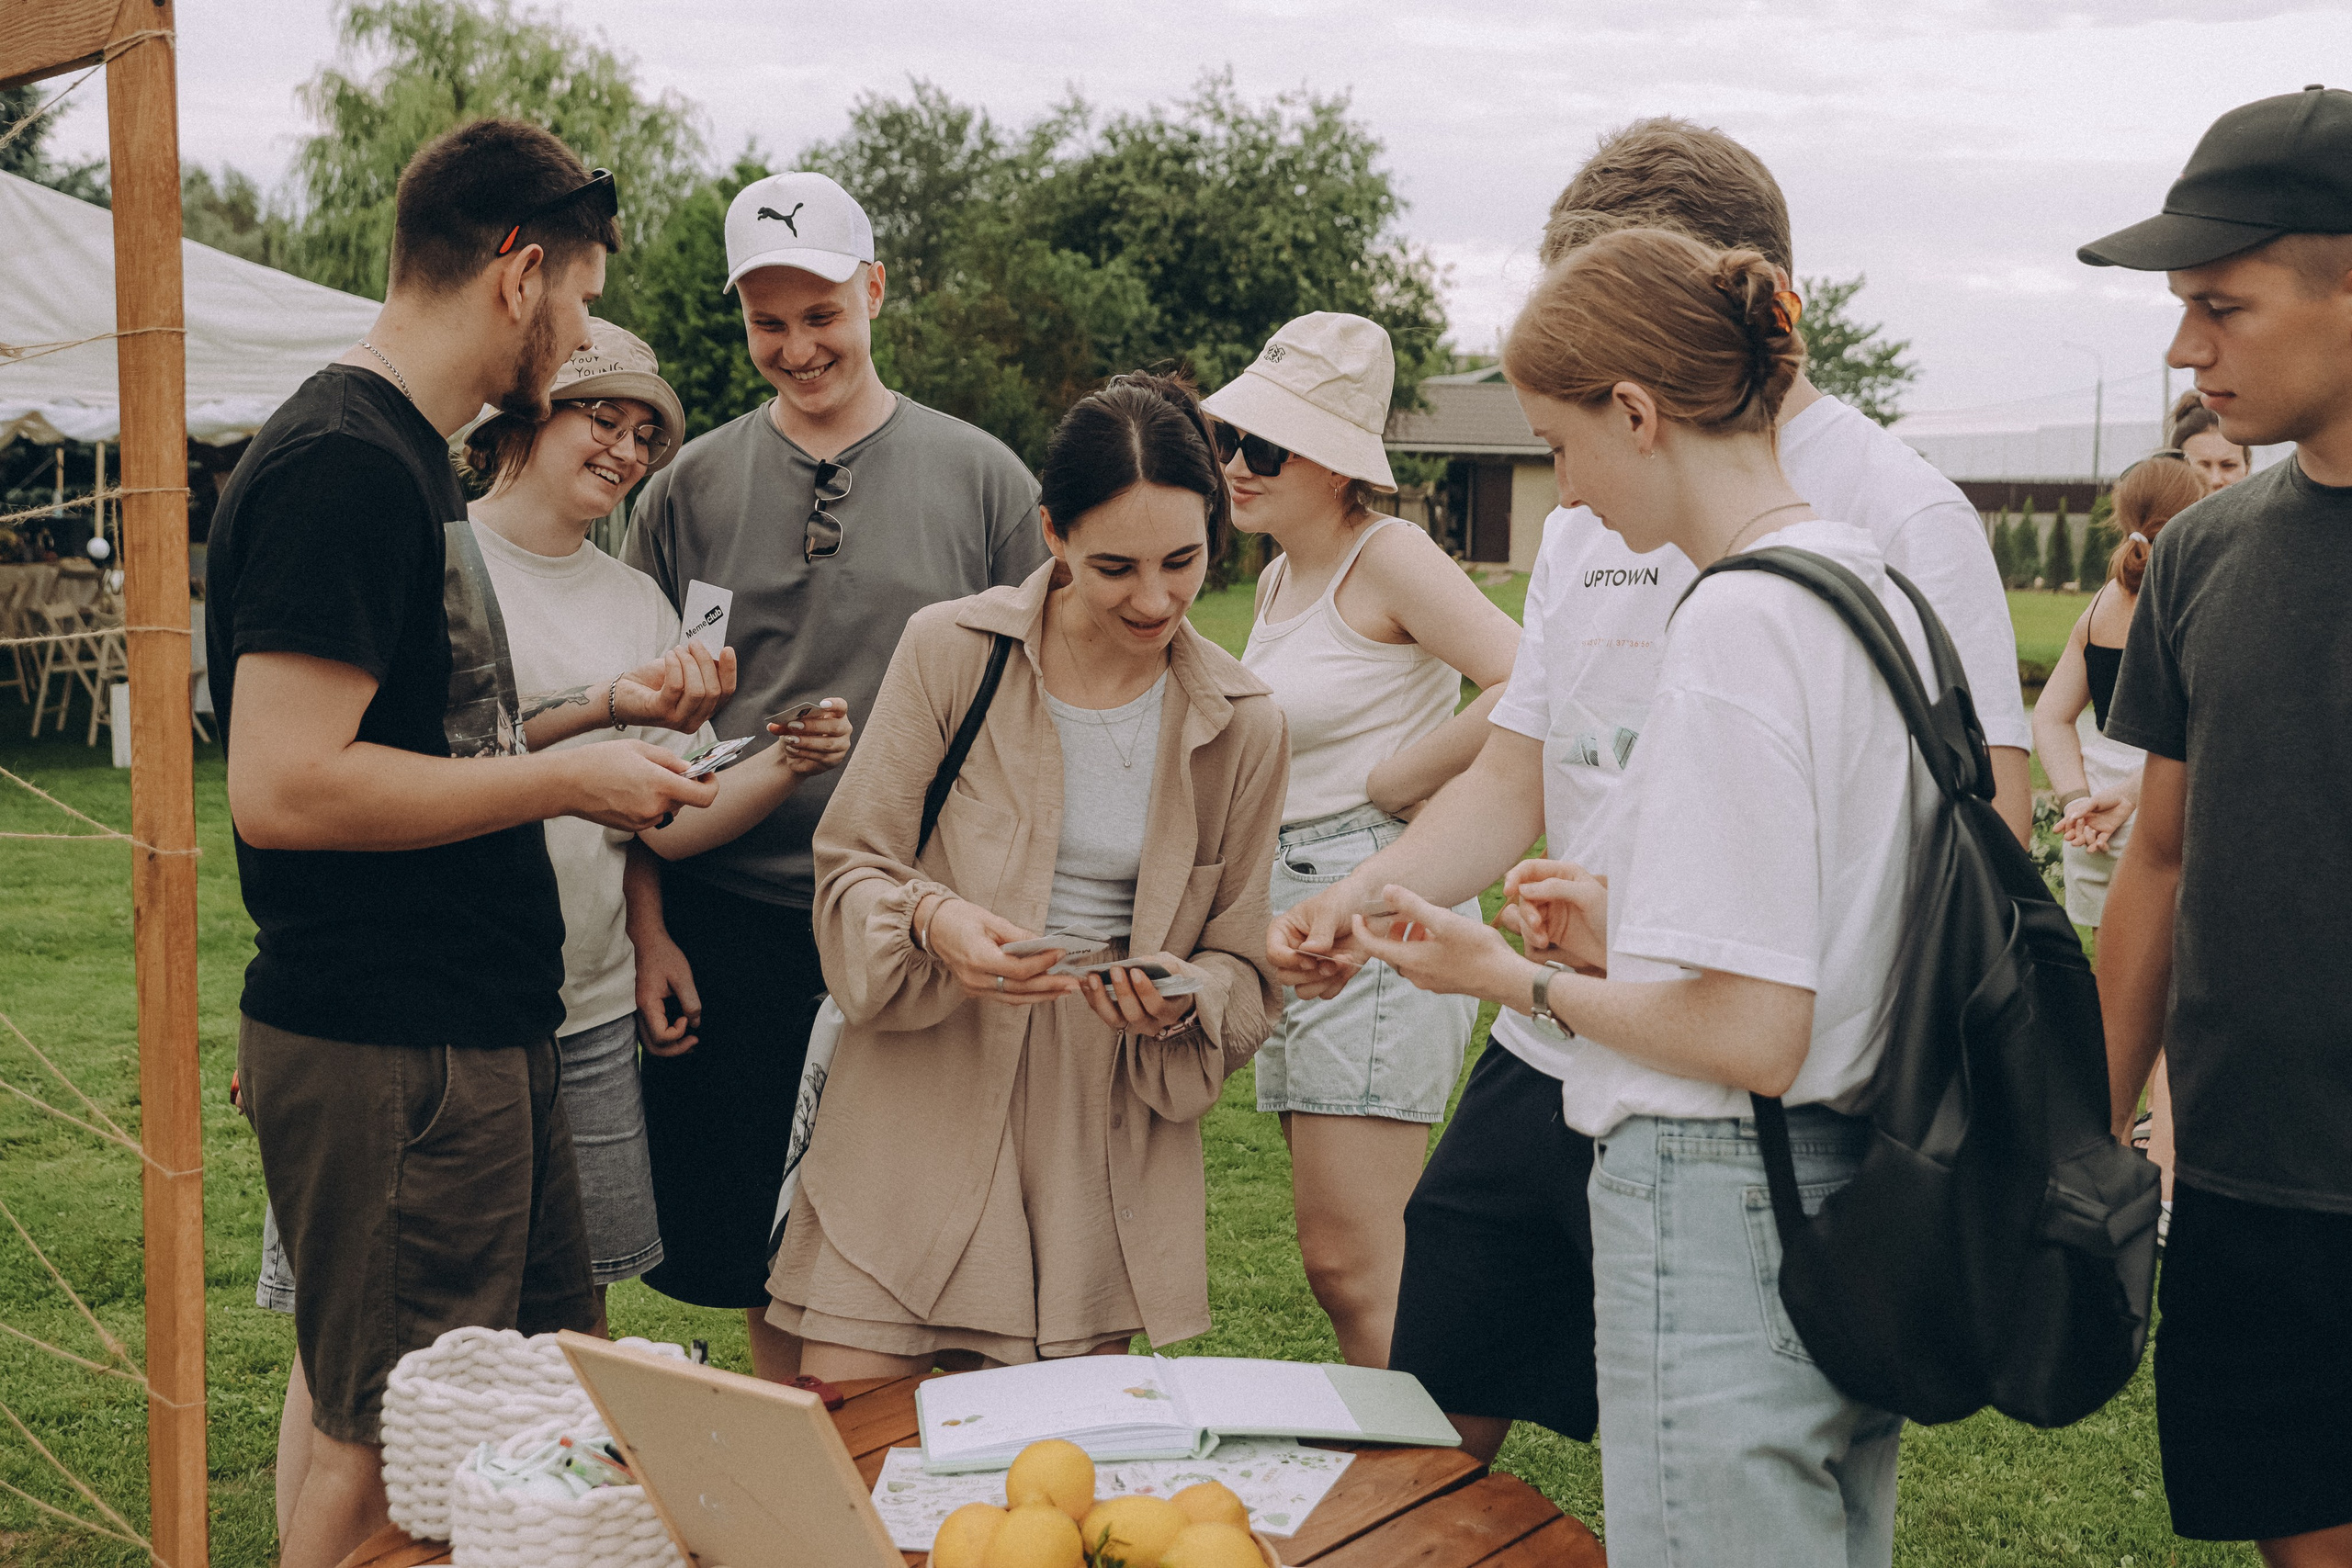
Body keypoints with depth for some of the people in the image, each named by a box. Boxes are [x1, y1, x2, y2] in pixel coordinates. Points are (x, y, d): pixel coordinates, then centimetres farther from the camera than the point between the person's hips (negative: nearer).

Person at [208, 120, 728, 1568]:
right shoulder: (342, 467, -17)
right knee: (388, 1452, 0)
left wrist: (608, 706, 13)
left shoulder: (407, 458, 16)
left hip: (475, 1038, 11)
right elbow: (284, 786, -26)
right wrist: (566, 777, -17)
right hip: (383, 1057, -11)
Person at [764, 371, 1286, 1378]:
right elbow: (849, 871, 0)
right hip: (918, 1108, -1)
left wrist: (1180, 1003, -13)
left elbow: (1242, 966, 10)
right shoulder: (949, 652, -3)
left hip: (1105, 1157, 2)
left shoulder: (1241, 727, 3)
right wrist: (931, 920, -22)